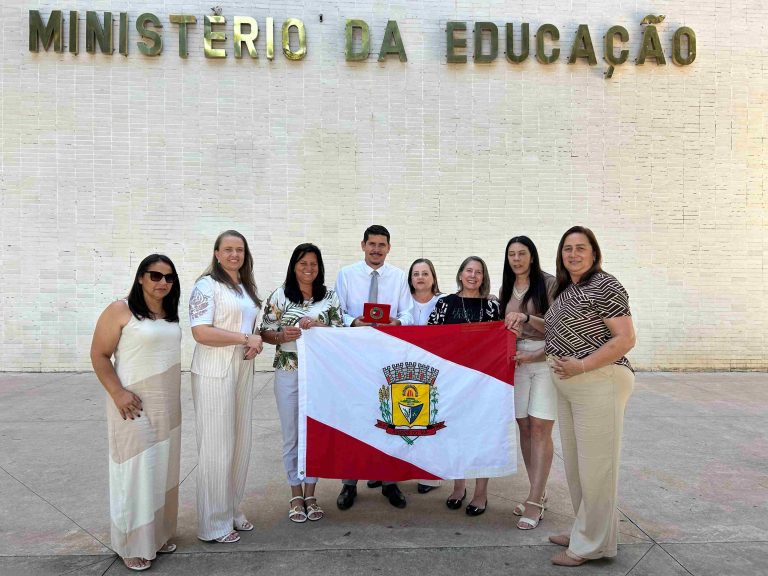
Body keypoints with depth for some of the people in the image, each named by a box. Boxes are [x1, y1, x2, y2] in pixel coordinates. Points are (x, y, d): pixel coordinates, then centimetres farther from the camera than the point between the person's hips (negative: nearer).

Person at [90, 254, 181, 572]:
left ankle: (158, 534, 28)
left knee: (163, 470, 13)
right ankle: (133, 545, 15)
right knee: (136, 471, 0)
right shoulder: (120, 311, -11)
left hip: (167, 406, 7)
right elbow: (99, 355, -11)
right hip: (134, 405, -6)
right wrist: (118, 393, -19)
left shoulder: (170, 313, 8)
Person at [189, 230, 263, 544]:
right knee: (216, 447, 0)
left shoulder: (246, 287, 15)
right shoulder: (207, 285, -9)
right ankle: (213, 523, 14)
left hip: (243, 371, 8)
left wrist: (256, 342, 2)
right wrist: (246, 338, -16)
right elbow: (200, 331, -19)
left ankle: (232, 510, 29)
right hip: (214, 374, -8)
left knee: (240, 443, 13)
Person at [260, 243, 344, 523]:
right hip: (288, 373, -1)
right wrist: (283, 336, -19)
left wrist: (317, 325, -14)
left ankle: (310, 492, 24)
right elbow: (265, 333, 1)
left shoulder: (329, 296, 4)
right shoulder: (279, 296, 0)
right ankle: (296, 494, 23)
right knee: (292, 435, 7)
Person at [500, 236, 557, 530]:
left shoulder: (549, 283, -4)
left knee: (540, 428, -7)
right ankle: (538, 492, 18)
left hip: (546, 360, -5)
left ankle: (535, 501, -2)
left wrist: (526, 317, -18)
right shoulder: (507, 289, 15)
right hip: (517, 361, 6)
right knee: (524, 427, 6)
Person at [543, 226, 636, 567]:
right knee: (575, 463, 16)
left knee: (595, 465, 0)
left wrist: (581, 365, -21)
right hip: (568, 386, 9)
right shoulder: (565, 290, 14)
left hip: (599, 382, -9)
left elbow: (625, 339, -16)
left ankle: (593, 543, 13)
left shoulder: (604, 286, -11)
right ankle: (584, 530, 31)